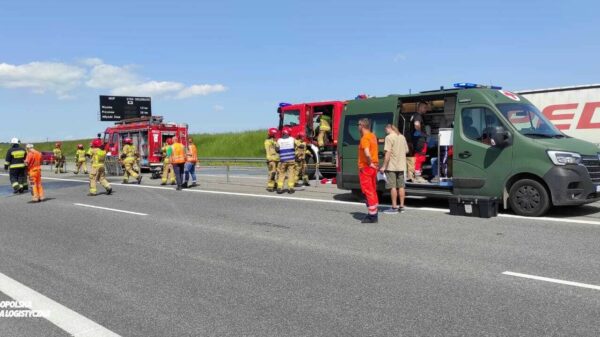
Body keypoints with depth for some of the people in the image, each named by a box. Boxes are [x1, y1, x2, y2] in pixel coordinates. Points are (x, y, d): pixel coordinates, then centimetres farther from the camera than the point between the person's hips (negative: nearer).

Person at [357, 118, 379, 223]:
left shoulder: (365, 138, -17)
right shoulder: (373, 136, 12)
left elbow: (367, 153, -32)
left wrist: (370, 163, -18)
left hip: (365, 167, -9)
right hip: (373, 166, 9)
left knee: (368, 191, -4)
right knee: (373, 191, 16)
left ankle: (372, 216, -2)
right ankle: (374, 213, 24)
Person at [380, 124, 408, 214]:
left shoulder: (389, 137, -12)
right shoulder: (402, 137, 12)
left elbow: (388, 153, -19)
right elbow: (406, 151, 18)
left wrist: (384, 166, -17)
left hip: (392, 166, -7)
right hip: (401, 166, 8)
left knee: (393, 187, -4)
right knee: (401, 186, 11)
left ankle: (394, 207, -2)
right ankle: (401, 206, 15)